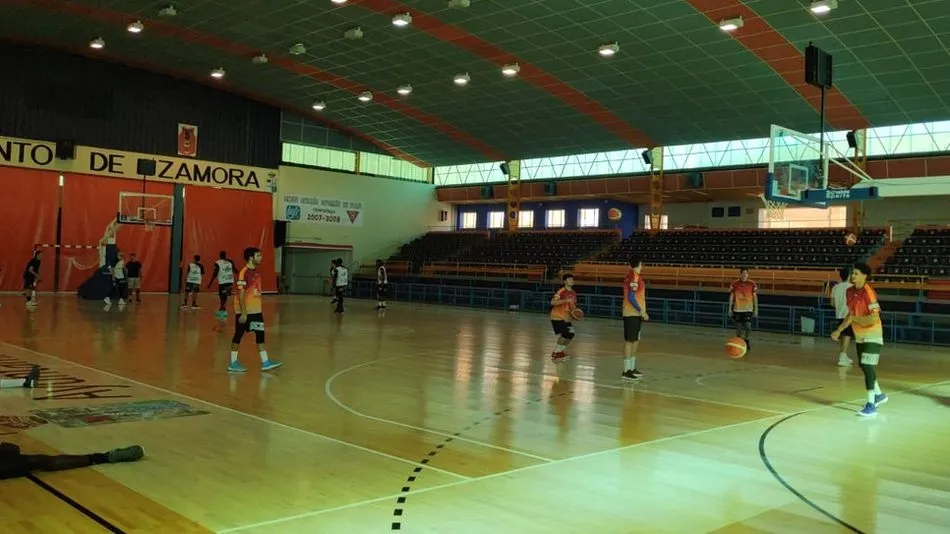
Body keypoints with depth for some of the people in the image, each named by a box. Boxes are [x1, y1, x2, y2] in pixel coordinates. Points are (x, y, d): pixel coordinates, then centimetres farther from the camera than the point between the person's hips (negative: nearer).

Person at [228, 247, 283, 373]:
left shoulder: (256, 272, 11)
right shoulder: (244, 273, -16)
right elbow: (241, 294, -19)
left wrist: (261, 309, 17)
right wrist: (243, 313, -21)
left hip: (256, 311, 8)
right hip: (244, 311, -8)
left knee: (260, 334, 7)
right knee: (238, 335, 2)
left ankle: (265, 362, 9)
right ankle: (233, 363, 11)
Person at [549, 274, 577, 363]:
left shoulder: (573, 293, 8)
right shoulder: (561, 291, -17)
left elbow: (573, 306, 21)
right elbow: (553, 302, -29)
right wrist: (566, 300, -34)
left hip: (566, 318, 8)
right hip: (557, 317, -8)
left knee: (570, 334, 5)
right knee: (564, 335, -16)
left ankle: (560, 352, 23)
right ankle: (555, 354, -1)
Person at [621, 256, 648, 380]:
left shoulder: (631, 275, 14)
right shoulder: (634, 277, -16)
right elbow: (631, 297, -23)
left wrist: (641, 312, 22)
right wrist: (642, 311, -21)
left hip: (635, 313, 10)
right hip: (632, 314, -10)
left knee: (635, 341, 14)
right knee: (630, 341, -7)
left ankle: (632, 368, 21)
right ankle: (627, 371, -5)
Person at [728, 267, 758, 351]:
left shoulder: (752, 284, -2)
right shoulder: (735, 284, -2)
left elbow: (755, 297, 3)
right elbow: (731, 296, 4)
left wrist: (756, 309, 0)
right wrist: (730, 308, 2)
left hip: (748, 309, 0)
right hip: (737, 309, 1)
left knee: (748, 326, -8)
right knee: (738, 327, 4)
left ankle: (746, 339, 19)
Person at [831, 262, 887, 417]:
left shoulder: (869, 293, -22)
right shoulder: (850, 291, 1)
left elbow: (874, 318, -27)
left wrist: (854, 318, -20)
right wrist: (839, 330, 11)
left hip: (872, 335, -8)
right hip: (859, 335, 8)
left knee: (868, 367, -14)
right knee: (863, 366, 18)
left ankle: (871, 405, -10)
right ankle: (879, 395, 38)